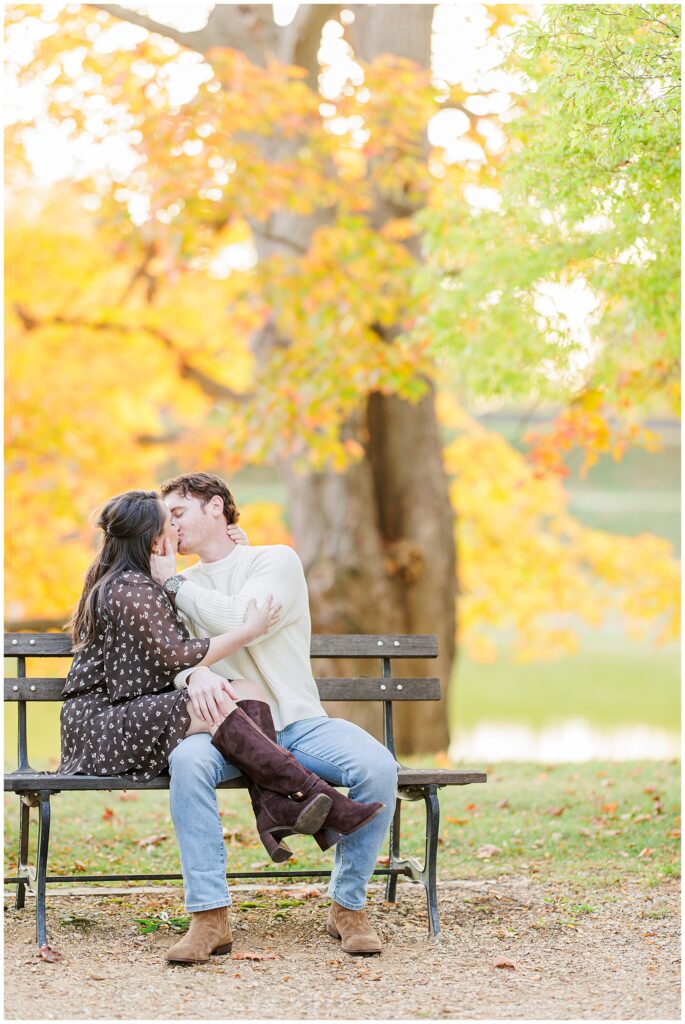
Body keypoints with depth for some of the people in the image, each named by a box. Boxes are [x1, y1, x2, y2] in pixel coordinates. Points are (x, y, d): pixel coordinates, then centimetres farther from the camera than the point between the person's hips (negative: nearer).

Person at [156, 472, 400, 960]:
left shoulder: (277, 561, 5)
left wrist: (173, 582, -3)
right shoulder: (183, 586, 18)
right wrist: (195, 674, -20)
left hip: (299, 723, -1)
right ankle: (209, 915, -33)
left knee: (377, 768, -30)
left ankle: (348, 905, -12)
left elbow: (242, 621, -13)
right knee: (187, 760, -35)